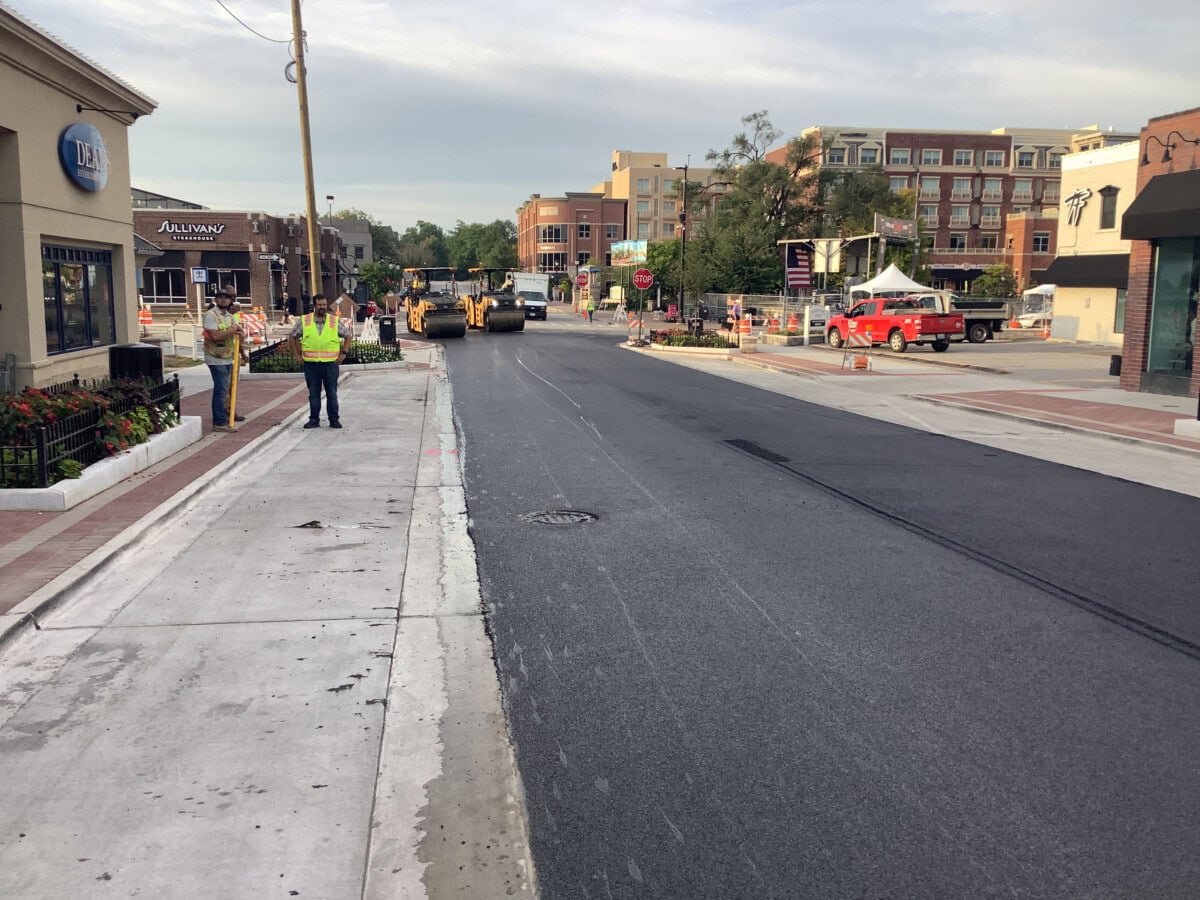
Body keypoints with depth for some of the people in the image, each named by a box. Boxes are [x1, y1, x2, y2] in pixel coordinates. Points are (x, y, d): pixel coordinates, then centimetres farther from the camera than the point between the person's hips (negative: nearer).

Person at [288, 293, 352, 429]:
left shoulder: (336, 321, 3)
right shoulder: (304, 321, 4)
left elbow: (348, 335, 12)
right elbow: (292, 337, 14)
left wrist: (343, 353, 5)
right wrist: (296, 354, 8)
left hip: (330, 363, -1)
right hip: (311, 364, 1)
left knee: (332, 393, 2)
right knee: (313, 393, 7)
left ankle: (334, 420, 9)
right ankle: (314, 420, 13)